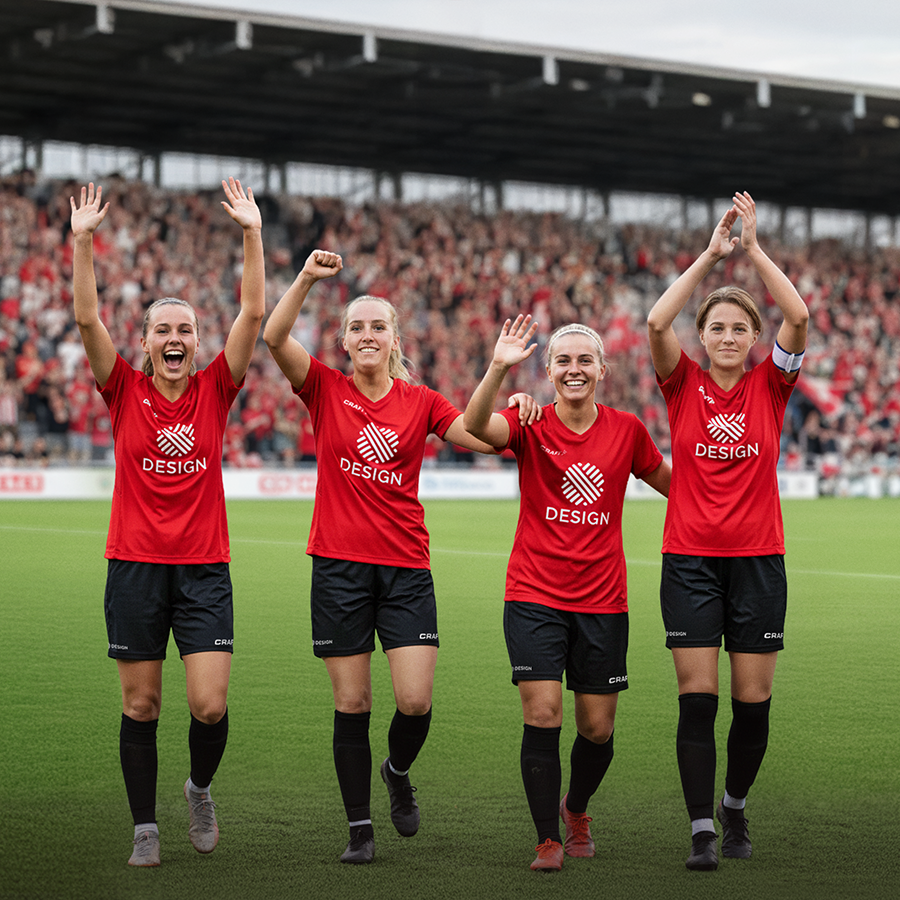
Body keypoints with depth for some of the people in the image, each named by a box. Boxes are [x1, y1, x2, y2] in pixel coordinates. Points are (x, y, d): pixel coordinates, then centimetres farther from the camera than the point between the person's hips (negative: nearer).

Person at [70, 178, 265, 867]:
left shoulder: (215, 391, 4)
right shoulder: (126, 392, 3)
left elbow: (254, 314, -3)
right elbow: (88, 319, -7)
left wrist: (253, 232, -9)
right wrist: (82, 240, -15)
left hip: (205, 567, 0)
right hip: (135, 565, 0)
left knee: (211, 705, -8)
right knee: (141, 706, 4)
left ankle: (201, 788, 22)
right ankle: (146, 828, 17)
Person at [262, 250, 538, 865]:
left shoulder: (420, 401, 7)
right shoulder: (326, 390, 2)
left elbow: (483, 436, 1)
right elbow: (274, 336, -11)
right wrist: (308, 278, -19)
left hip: (407, 568, 1)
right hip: (339, 566, -1)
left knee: (416, 700, -7)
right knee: (352, 704, 2)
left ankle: (399, 773, 26)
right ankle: (360, 828, 14)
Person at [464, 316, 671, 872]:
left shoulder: (626, 430, 2)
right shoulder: (532, 426, -5)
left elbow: (671, 482, 18)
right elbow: (477, 425, -27)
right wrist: (498, 368, -42)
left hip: (603, 600, 2)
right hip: (534, 596, -2)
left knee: (598, 729, 6)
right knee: (543, 715, -11)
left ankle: (576, 810, 36)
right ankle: (549, 839, 3)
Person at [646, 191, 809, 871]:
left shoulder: (770, 387, 3)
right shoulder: (684, 386, 2)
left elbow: (799, 317, -12)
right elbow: (657, 322, -14)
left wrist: (754, 248, -10)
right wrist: (711, 254, -13)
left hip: (758, 559, 1)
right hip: (690, 560, -1)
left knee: (753, 701, 4)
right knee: (698, 699, -5)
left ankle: (736, 806, 27)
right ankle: (702, 829, -1)